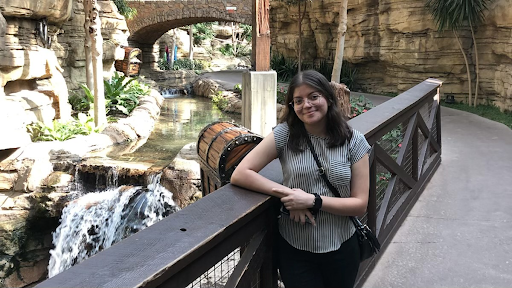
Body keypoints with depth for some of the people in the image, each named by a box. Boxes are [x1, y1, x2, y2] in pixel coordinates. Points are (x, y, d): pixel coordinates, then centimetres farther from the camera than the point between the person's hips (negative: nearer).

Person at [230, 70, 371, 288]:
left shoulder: (353, 141, -7)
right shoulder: (284, 134, -9)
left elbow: (360, 204, -9)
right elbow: (239, 175, -13)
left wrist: (313, 201, -22)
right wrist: (287, 193, -22)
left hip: (341, 248, 2)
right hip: (294, 249, -2)